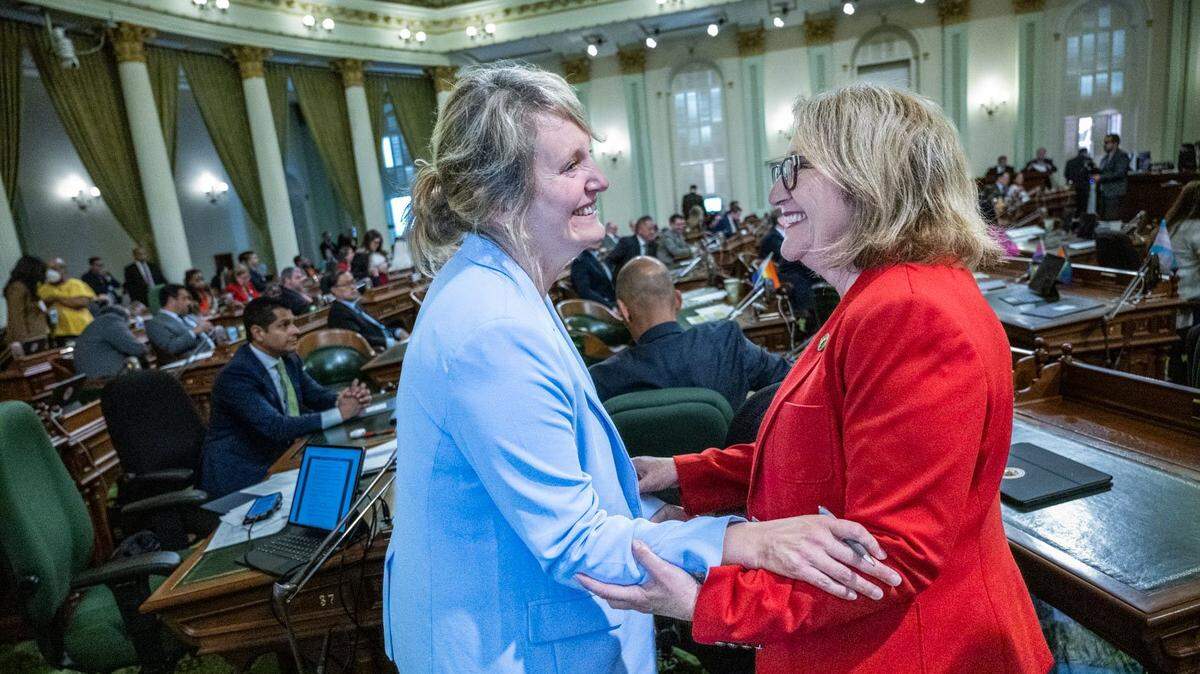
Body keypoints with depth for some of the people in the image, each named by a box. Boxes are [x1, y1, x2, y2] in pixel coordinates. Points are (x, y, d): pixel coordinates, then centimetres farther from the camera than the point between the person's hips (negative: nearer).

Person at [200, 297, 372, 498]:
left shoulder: (288, 359, 3)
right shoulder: (236, 375, -21)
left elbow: (316, 395, 4)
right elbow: (275, 427, -29)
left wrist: (341, 400, -20)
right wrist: (339, 413, -30)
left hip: (279, 457, 7)